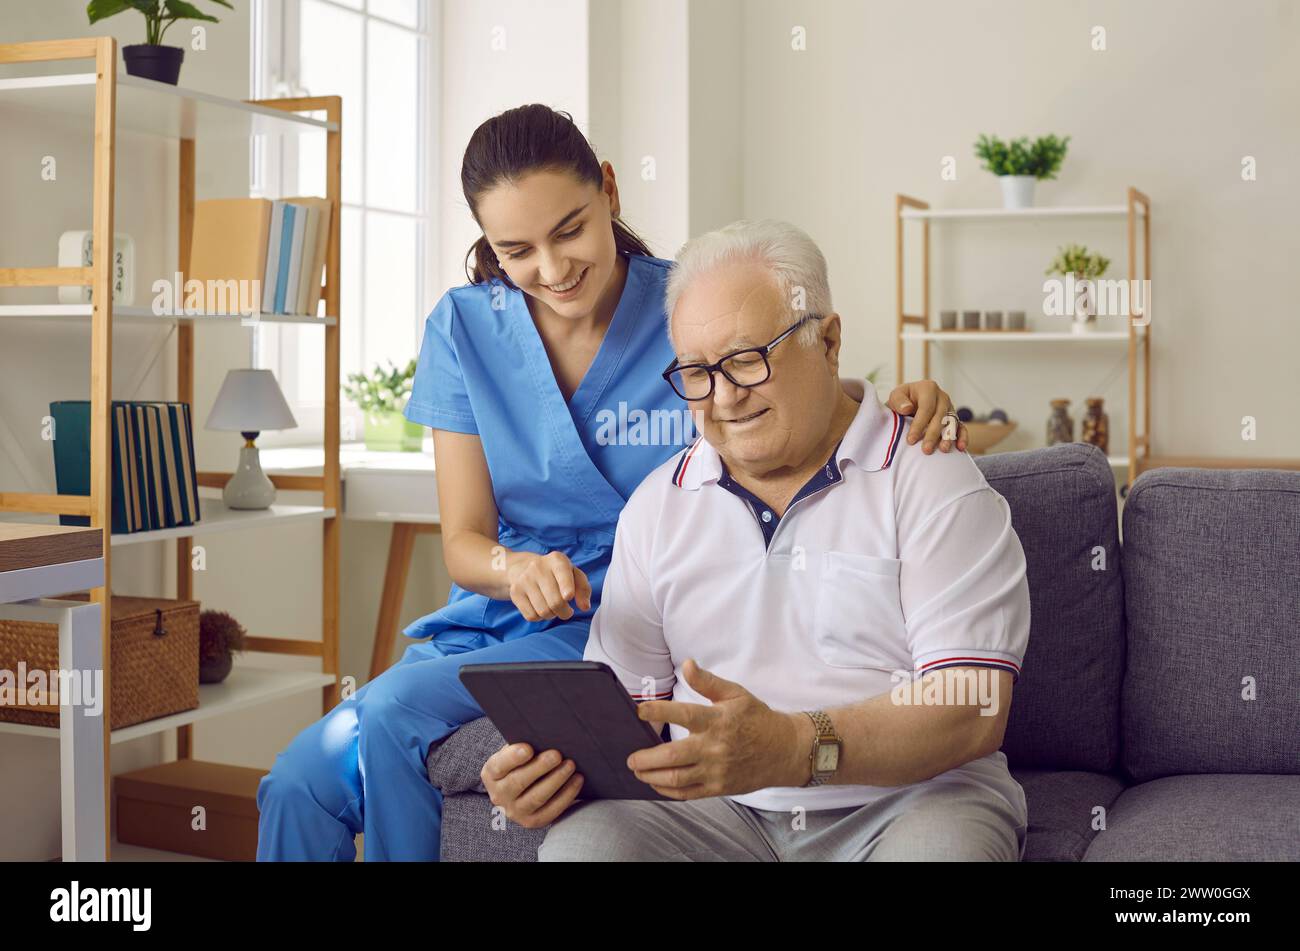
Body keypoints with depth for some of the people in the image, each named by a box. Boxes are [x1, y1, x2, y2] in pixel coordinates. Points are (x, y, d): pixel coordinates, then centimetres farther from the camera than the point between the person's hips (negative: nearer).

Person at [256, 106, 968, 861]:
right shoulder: (464, 329, 1)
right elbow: (464, 541, -1)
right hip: (493, 625, 4)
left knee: (394, 713, -25)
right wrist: (516, 569, -25)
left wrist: (905, 411, -25)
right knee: (298, 785, -16)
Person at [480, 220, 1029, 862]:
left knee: (940, 844, -35)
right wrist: (555, 760, -12)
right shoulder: (659, 505, 13)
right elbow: (622, 697, 12)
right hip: (716, 808, 2)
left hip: (911, 796, -2)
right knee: (580, 842, -26)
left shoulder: (933, 481, -3)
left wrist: (797, 748, -30)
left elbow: (974, 709, -14)